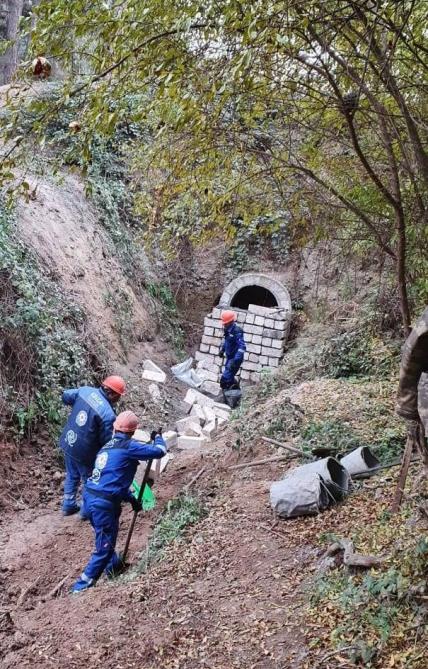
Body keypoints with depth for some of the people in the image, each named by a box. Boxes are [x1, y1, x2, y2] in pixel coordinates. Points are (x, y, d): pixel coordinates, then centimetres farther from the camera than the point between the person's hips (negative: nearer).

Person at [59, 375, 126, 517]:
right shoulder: (108, 415, -27)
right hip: (84, 452, -7)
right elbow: (106, 441, -19)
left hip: (67, 443, 7)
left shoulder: (85, 390, -9)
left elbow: (65, 396, 7)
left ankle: (68, 506, 43)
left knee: (72, 476, 28)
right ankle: (86, 511, 35)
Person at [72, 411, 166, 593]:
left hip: (90, 497, 9)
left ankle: (114, 566, 48)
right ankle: (81, 587, 6)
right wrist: (157, 437, 14)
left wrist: (131, 498, 30)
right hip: (104, 503, -9)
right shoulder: (128, 446, -9)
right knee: (104, 547, 3)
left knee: (107, 538, 29)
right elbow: (159, 451, -8)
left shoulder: (107, 447, 18)